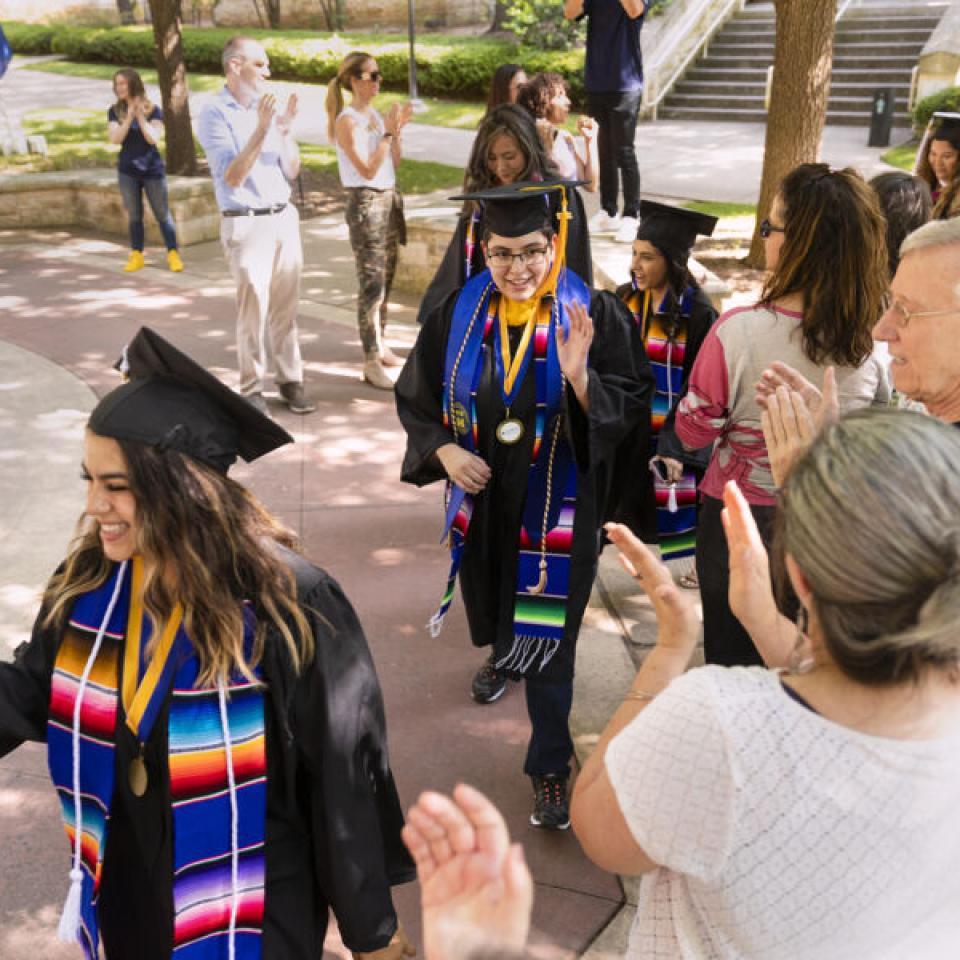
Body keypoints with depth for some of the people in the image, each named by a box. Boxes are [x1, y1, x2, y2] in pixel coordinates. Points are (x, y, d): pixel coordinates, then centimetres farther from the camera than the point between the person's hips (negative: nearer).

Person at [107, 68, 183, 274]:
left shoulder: (153, 110, -5)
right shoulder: (115, 112, 1)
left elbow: (153, 138, -16)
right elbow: (115, 138, -11)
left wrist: (140, 116, -21)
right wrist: (129, 117, -19)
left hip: (152, 170, -2)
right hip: (127, 171, 3)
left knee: (162, 214, 0)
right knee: (134, 215, 8)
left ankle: (173, 254, 7)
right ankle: (137, 256, 14)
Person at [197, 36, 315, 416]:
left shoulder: (269, 107, 9)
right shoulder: (215, 113, -7)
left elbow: (291, 171, 10)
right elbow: (232, 177, -15)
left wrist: (286, 131, -7)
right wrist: (261, 130, -22)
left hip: (284, 217, 5)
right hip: (246, 224, -5)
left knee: (285, 307, 7)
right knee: (253, 309, -4)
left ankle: (290, 379, 16)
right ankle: (252, 389, 5)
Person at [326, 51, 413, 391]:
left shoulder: (374, 115, 11)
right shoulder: (346, 121, -12)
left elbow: (394, 162, 13)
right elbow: (368, 169, -17)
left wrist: (397, 130, 1)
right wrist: (388, 132, -16)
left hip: (388, 199, 8)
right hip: (365, 203, -8)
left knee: (385, 279, 13)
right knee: (371, 283, -9)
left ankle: (379, 344, 25)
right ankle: (371, 363, -5)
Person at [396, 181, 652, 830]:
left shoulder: (593, 315, -14)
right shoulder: (459, 315, -7)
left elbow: (632, 404, -16)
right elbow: (415, 394, 3)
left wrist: (581, 378, -35)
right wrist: (444, 451, -13)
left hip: (556, 502, -3)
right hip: (483, 495, 4)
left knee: (547, 632, -1)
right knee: (494, 600, 27)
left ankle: (550, 766, 15)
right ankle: (501, 652, 62)